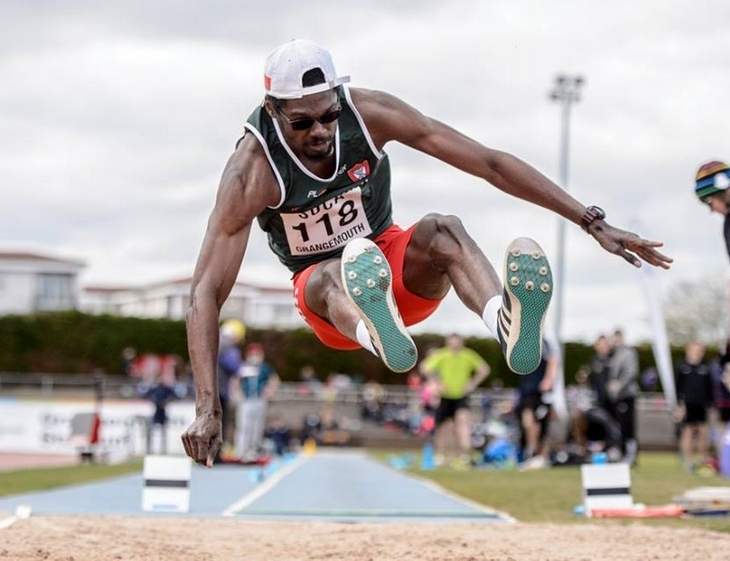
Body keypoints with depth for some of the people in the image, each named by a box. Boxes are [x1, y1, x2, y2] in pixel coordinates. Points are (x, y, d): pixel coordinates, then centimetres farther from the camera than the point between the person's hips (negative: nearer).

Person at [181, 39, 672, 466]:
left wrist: (594, 222, -20)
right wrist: (208, 409, -41)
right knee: (336, 274, -38)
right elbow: (206, 293, -29)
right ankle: (375, 333, -74)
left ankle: (507, 321, -65)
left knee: (440, 230, -32)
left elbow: (489, 162, -16)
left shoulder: (367, 113, -18)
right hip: (321, 287, -1)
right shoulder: (252, 172, -24)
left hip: (394, 260, 2)